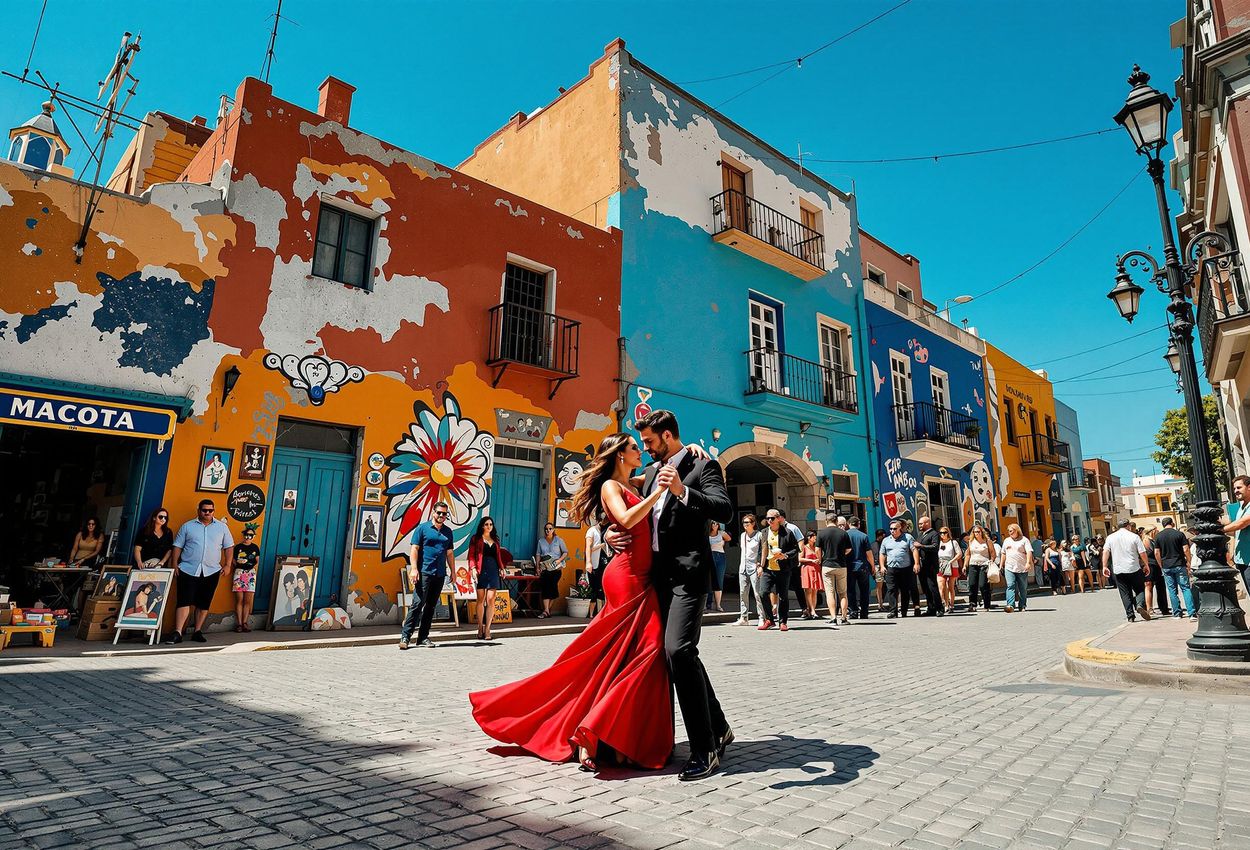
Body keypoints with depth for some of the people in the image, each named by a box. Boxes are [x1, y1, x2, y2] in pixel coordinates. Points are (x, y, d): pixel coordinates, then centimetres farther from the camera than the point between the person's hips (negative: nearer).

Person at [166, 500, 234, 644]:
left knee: (204, 604, 7)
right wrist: (175, 564, -2)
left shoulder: (222, 527, 9)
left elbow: (229, 546, 11)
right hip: (188, 570, -1)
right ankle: (177, 633, -7)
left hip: (211, 572, 2)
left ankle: (197, 632, 17)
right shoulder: (187, 526, 7)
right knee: (184, 601, -8)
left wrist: (228, 565, 3)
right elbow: (178, 546, 7)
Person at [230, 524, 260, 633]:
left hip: (251, 574, 2)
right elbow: (233, 561, 5)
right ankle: (239, 623, 1)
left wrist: (254, 566, -1)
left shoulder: (255, 548, 11)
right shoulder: (238, 547, 4)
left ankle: (244, 623, 5)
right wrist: (237, 562, -10)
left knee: (248, 600, 0)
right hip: (239, 573, -2)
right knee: (239, 600, -2)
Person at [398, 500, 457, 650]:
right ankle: (405, 636, -6)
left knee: (431, 606, 8)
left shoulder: (448, 531, 15)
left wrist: (453, 571, 15)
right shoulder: (423, 528, 1)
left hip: (440, 574, 5)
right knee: (417, 603, -11)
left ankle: (423, 638, 15)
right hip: (424, 572, -5)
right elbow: (414, 549, -4)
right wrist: (414, 568, -13)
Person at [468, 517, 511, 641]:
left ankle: (487, 629, -4)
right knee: (481, 600, 1)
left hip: (493, 571, 3)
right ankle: (480, 628, 10)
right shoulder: (476, 538, 7)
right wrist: (473, 568, -11)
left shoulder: (495, 540, 19)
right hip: (481, 571, -3)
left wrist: (502, 567, 8)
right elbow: (471, 555, 0)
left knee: (490, 600, -5)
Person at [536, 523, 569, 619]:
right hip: (545, 568, 1)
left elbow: (565, 552, 5)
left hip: (556, 568, -1)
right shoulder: (541, 541, 8)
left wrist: (559, 560, -11)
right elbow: (538, 554, 9)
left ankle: (548, 609, 11)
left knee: (553, 587, -1)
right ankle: (546, 610, -13)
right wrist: (538, 567, 2)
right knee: (545, 588, -9)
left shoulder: (558, 540, 3)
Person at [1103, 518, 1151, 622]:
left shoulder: (1110, 538, 4)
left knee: (1125, 594, 7)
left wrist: (1105, 566, -2)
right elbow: (1142, 553, -4)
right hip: (1134, 569, -2)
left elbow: (1105, 552, -3)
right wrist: (1146, 565, 9)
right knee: (1140, 589, 12)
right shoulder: (1134, 536, -2)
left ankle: (1130, 615, 6)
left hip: (1118, 570, 2)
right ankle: (1140, 605, -14)